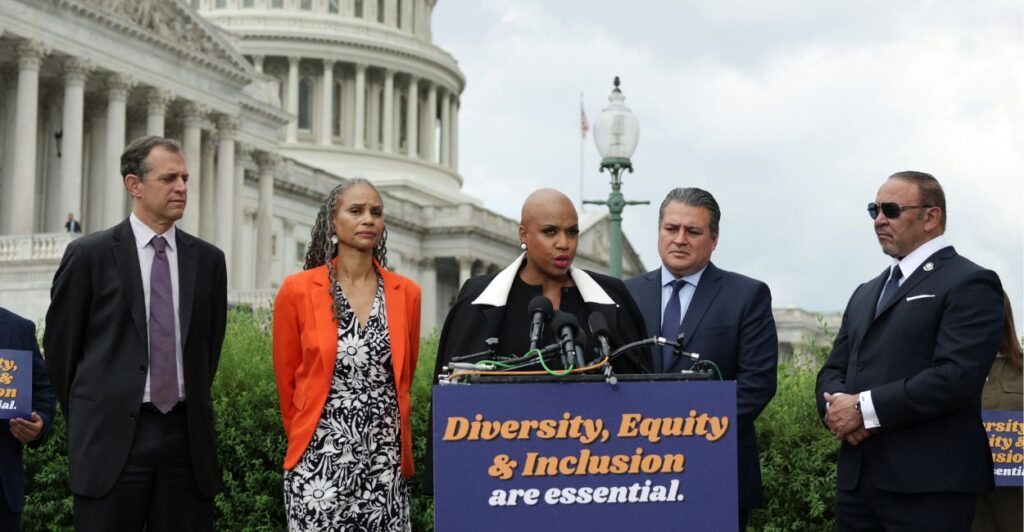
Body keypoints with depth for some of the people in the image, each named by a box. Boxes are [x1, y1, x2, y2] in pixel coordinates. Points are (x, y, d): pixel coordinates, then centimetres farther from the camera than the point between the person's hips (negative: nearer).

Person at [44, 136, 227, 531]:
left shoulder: (208, 260, 9)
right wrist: (87, 420, 9)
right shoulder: (89, 254, 0)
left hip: (187, 436, 3)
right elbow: (59, 346, 5)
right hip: (111, 439, -3)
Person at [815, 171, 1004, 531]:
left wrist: (865, 409, -16)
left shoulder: (970, 283, -4)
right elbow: (833, 370, 18)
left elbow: (957, 376, -17)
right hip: (857, 480, 7)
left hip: (929, 485, -7)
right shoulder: (866, 293, 22)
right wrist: (836, 407, -6)